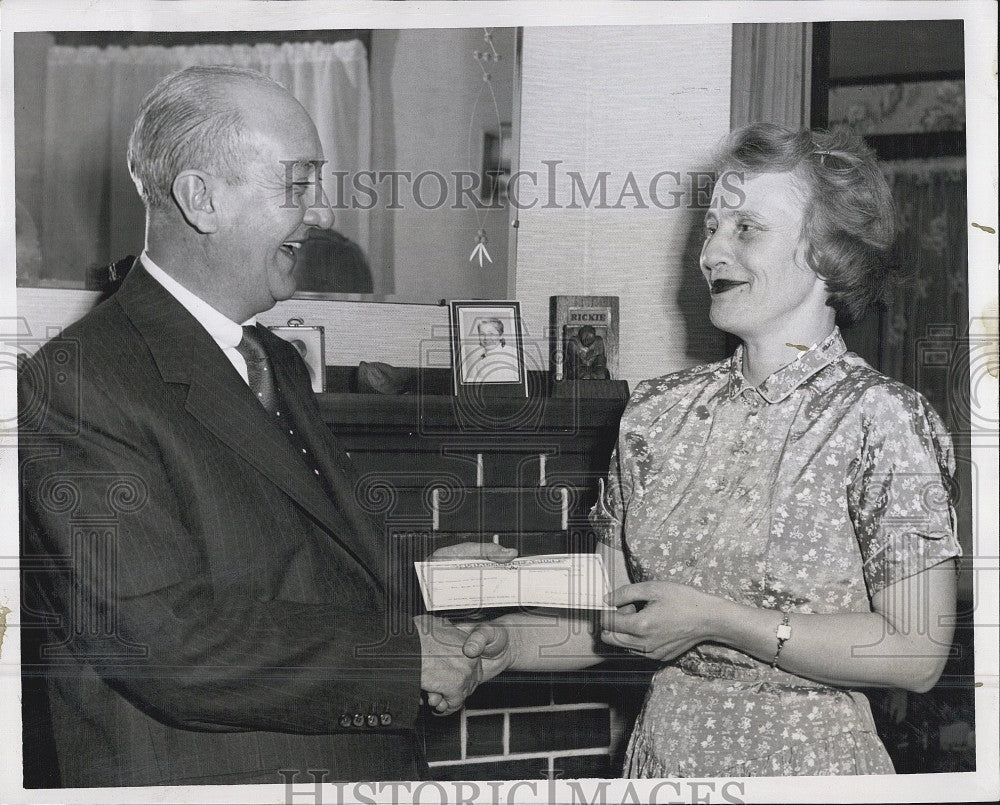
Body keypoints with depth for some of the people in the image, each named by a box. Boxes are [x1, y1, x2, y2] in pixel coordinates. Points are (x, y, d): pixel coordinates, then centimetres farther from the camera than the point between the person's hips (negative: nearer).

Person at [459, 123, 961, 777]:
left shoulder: (881, 418, -14)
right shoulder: (659, 410, 2)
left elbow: (917, 655, -18)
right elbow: (615, 612, 7)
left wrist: (714, 620, -19)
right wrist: (501, 644, -10)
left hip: (810, 757, -5)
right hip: (662, 749, 5)